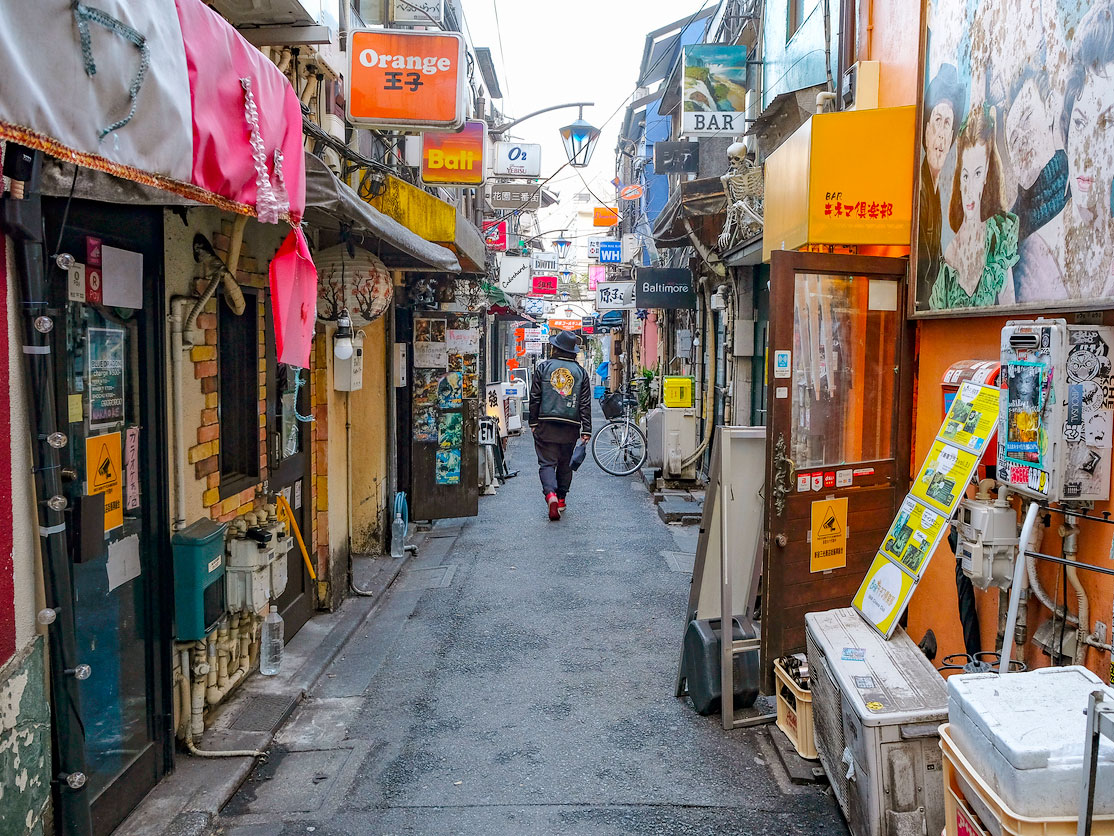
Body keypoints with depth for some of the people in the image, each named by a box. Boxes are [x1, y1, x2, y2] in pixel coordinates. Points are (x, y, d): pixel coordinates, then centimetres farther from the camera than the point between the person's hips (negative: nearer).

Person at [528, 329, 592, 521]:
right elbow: (585, 404, 3)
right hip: (570, 427, 2)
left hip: (546, 425, -2)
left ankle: (550, 494, -23)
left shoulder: (543, 367, 0)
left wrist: (533, 422, 8)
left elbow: (535, 397, 0)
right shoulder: (580, 372, 5)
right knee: (565, 464, 15)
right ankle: (561, 499, 21)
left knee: (547, 462, 0)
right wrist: (586, 430, 4)